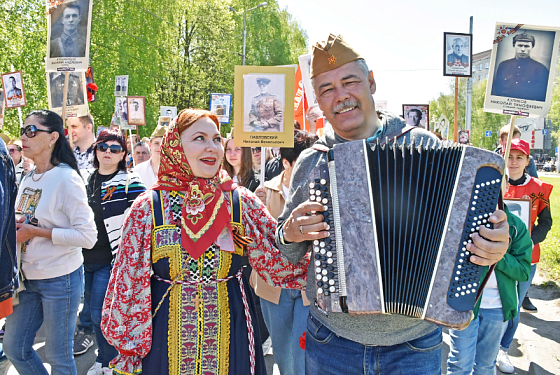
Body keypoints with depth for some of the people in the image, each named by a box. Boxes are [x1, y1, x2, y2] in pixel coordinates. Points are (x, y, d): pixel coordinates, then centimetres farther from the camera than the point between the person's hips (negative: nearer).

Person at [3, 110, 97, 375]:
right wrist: (14, 227, -1)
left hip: (60, 279, -8)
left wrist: (35, 232, -20)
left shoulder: (66, 179, -16)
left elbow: (87, 236, -22)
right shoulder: (28, 179, 8)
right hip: (27, 276, 8)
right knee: (14, 347, 18)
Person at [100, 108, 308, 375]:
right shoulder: (148, 207, -7)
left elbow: (279, 260, -6)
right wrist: (125, 343, 1)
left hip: (230, 335, 1)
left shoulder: (242, 202, -4)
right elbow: (128, 279, -2)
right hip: (167, 335, 0)